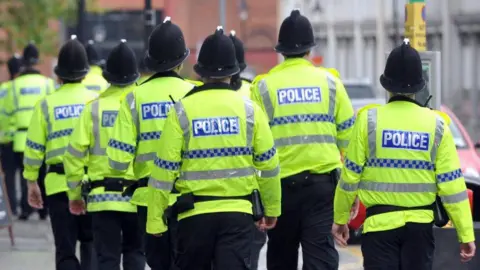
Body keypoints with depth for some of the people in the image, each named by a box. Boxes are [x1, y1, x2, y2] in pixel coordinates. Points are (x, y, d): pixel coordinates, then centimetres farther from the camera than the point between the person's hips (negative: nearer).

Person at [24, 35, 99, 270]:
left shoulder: (46, 104, 0)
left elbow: (34, 148, 1)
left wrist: (31, 182, 10)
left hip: (59, 183, 0)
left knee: (65, 250, 6)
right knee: (90, 242, 16)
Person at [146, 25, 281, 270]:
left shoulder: (182, 111, -2)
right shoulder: (249, 110, 1)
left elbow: (164, 169, -4)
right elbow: (268, 164, 6)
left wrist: (155, 218, 3)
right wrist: (271, 209, 20)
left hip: (194, 214, 0)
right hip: (238, 213, 0)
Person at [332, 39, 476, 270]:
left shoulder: (369, 120, -5)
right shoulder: (436, 125, -1)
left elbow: (350, 175, -2)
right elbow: (451, 183, -3)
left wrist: (340, 219, 12)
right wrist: (466, 233, 2)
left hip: (379, 224, -2)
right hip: (420, 224, 2)